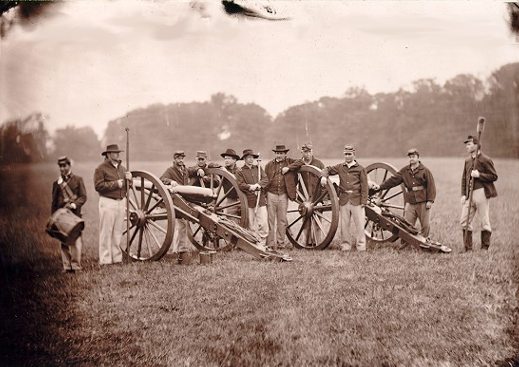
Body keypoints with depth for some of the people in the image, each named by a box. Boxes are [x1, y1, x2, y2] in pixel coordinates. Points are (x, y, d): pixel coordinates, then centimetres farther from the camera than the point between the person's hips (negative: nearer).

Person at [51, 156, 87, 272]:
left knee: (76, 239, -9)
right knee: (64, 242, 1)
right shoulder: (56, 183, 16)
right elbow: (54, 201, 18)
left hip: (74, 214, -3)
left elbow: (83, 197, 1)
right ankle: (66, 266, 5)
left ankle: (76, 265, -5)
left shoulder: (78, 180, 7)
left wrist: (74, 204, -16)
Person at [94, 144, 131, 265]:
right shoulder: (101, 168, -5)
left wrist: (128, 178, 0)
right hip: (107, 202, -6)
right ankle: (105, 259, 0)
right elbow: (98, 186, -15)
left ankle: (117, 257, 17)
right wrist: (115, 184, -16)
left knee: (118, 231, 10)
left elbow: (127, 186, 22)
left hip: (121, 202, 6)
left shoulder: (122, 168, 16)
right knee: (106, 231, -4)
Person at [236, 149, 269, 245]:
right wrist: (250, 186, -18)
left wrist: (258, 185, -12)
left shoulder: (259, 168, 16)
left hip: (261, 199, 2)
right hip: (249, 200, -2)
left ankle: (262, 243, 6)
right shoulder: (240, 172, 6)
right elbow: (240, 185, -6)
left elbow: (265, 180, 5)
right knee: (251, 225, 1)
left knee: (263, 223, -4)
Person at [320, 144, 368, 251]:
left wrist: (364, 201, -6)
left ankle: (361, 246, 5)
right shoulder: (340, 167, 10)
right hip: (344, 200, 3)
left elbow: (364, 186, 0)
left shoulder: (360, 169, 2)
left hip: (357, 200, -3)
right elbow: (328, 169, 21)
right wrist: (324, 176, -2)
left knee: (359, 224, -2)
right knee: (344, 224, 5)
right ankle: (345, 245, 14)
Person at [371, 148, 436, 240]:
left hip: (423, 203, -3)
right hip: (410, 203, 3)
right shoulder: (404, 171, 11)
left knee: (425, 225, 3)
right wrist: (380, 187, -1)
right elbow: (393, 180, 8)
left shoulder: (425, 171, -1)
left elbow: (431, 186, -5)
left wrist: (430, 201, -14)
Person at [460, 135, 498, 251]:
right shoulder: (467, 160, 14)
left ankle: (485, 248, 10)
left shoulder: (485, 160, -6)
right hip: (469, 194, 6)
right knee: (464, 221, 3)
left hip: (481, 193, -6)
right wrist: (463, 194, 8)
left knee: (484, 222, 2)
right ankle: (468, 249, 10)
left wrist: (479, 175, -18)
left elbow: (494, 176, -8)